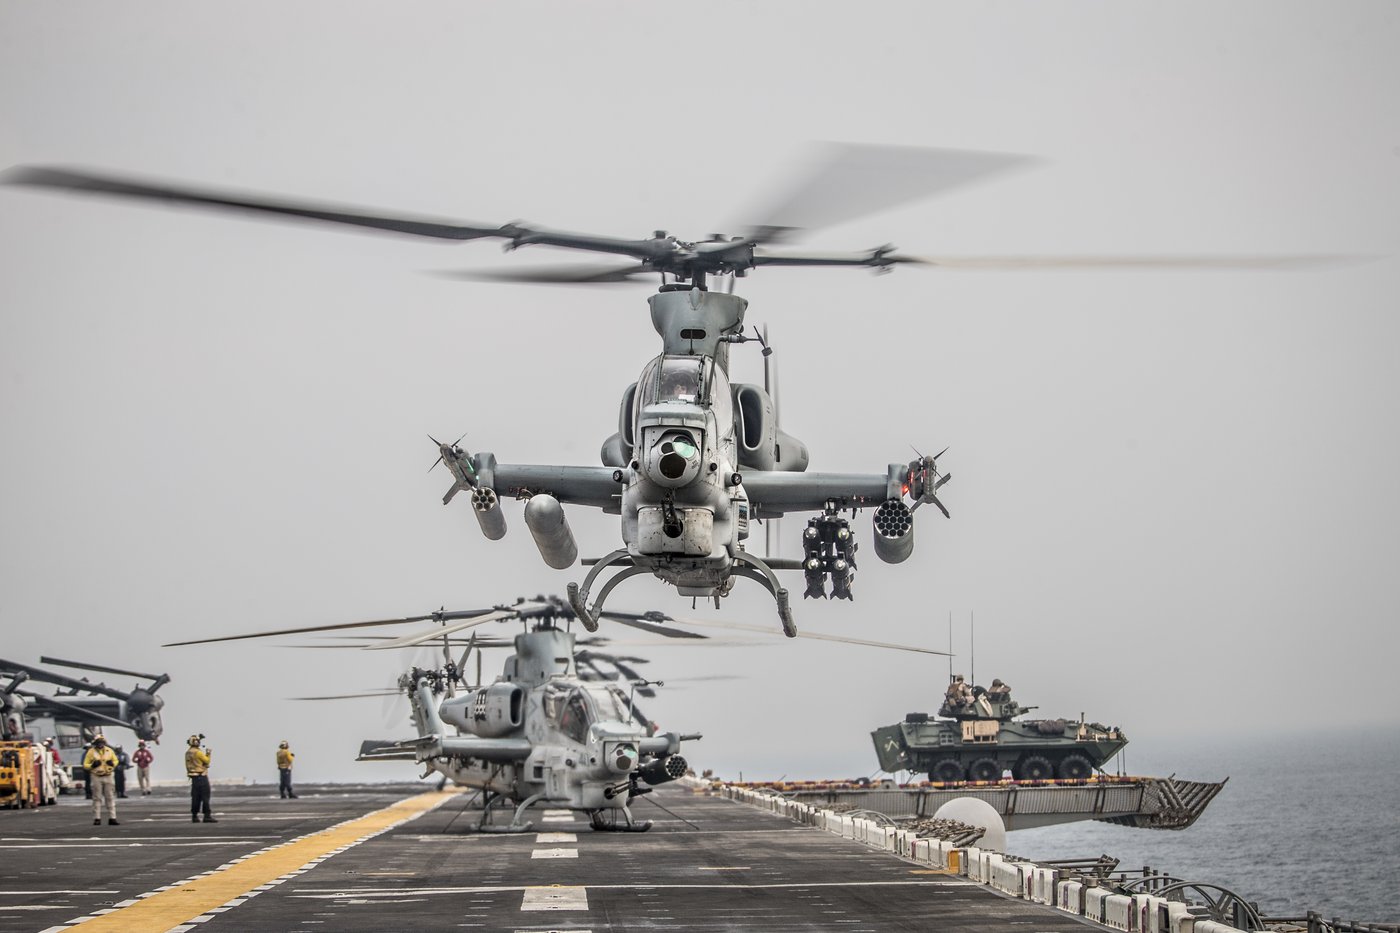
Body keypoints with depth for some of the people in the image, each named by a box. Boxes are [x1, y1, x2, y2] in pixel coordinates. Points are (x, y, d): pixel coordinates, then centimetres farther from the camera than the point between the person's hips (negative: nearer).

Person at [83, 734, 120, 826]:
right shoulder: (91, 752, -2)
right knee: (97, 798, 0)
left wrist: (112, 763, -5)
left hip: (108, 777, 3)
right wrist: (93, 765, -19)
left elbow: (116, 761, 18)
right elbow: (85, 765, 0)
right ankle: (97, 819, 5)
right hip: (97, 778, -3)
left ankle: (112, 818, 4)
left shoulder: (109, 751, 7)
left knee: (110, 798, 2)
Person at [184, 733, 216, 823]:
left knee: (195, 797, 10)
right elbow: (207, 761, -8)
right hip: (201, 776, -8)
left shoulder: (188, 752, 11)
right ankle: (207, 816, -10)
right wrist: (208, 754, 7)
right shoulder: (198, 752, -15)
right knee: (205, 796, -6)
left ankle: (194, 816, 9)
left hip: (193, 777, 8)